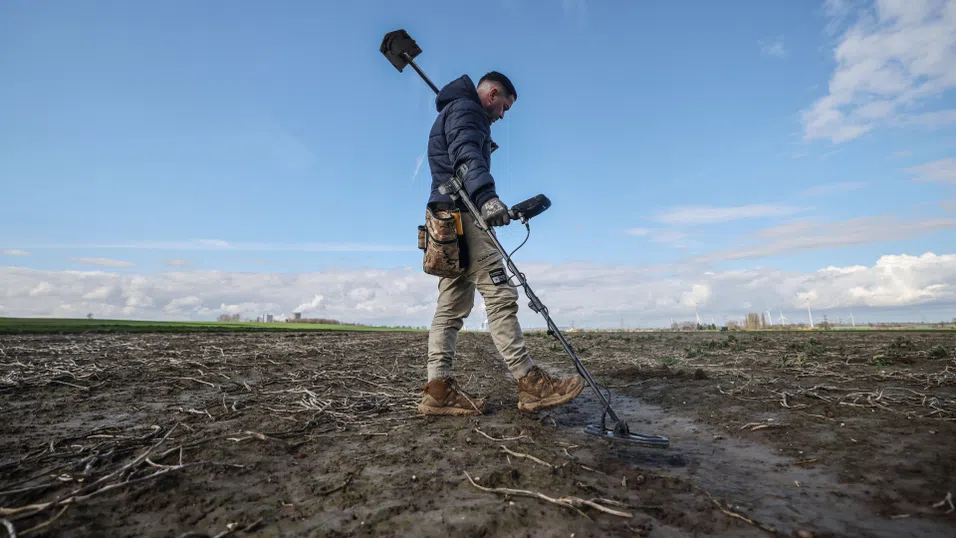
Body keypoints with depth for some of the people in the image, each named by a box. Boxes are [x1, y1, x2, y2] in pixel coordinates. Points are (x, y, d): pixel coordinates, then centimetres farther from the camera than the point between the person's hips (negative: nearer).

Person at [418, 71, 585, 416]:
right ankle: (531, 383, -15)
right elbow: (466, 154, -21)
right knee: (500, 294, -15)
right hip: (463, 213, -10)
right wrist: (486, 196, -38)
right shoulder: (465, 109, 0)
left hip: (449, 219, 10)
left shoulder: (452, 112, 33)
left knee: (452, 305, 3)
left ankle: (439, 390, 2)